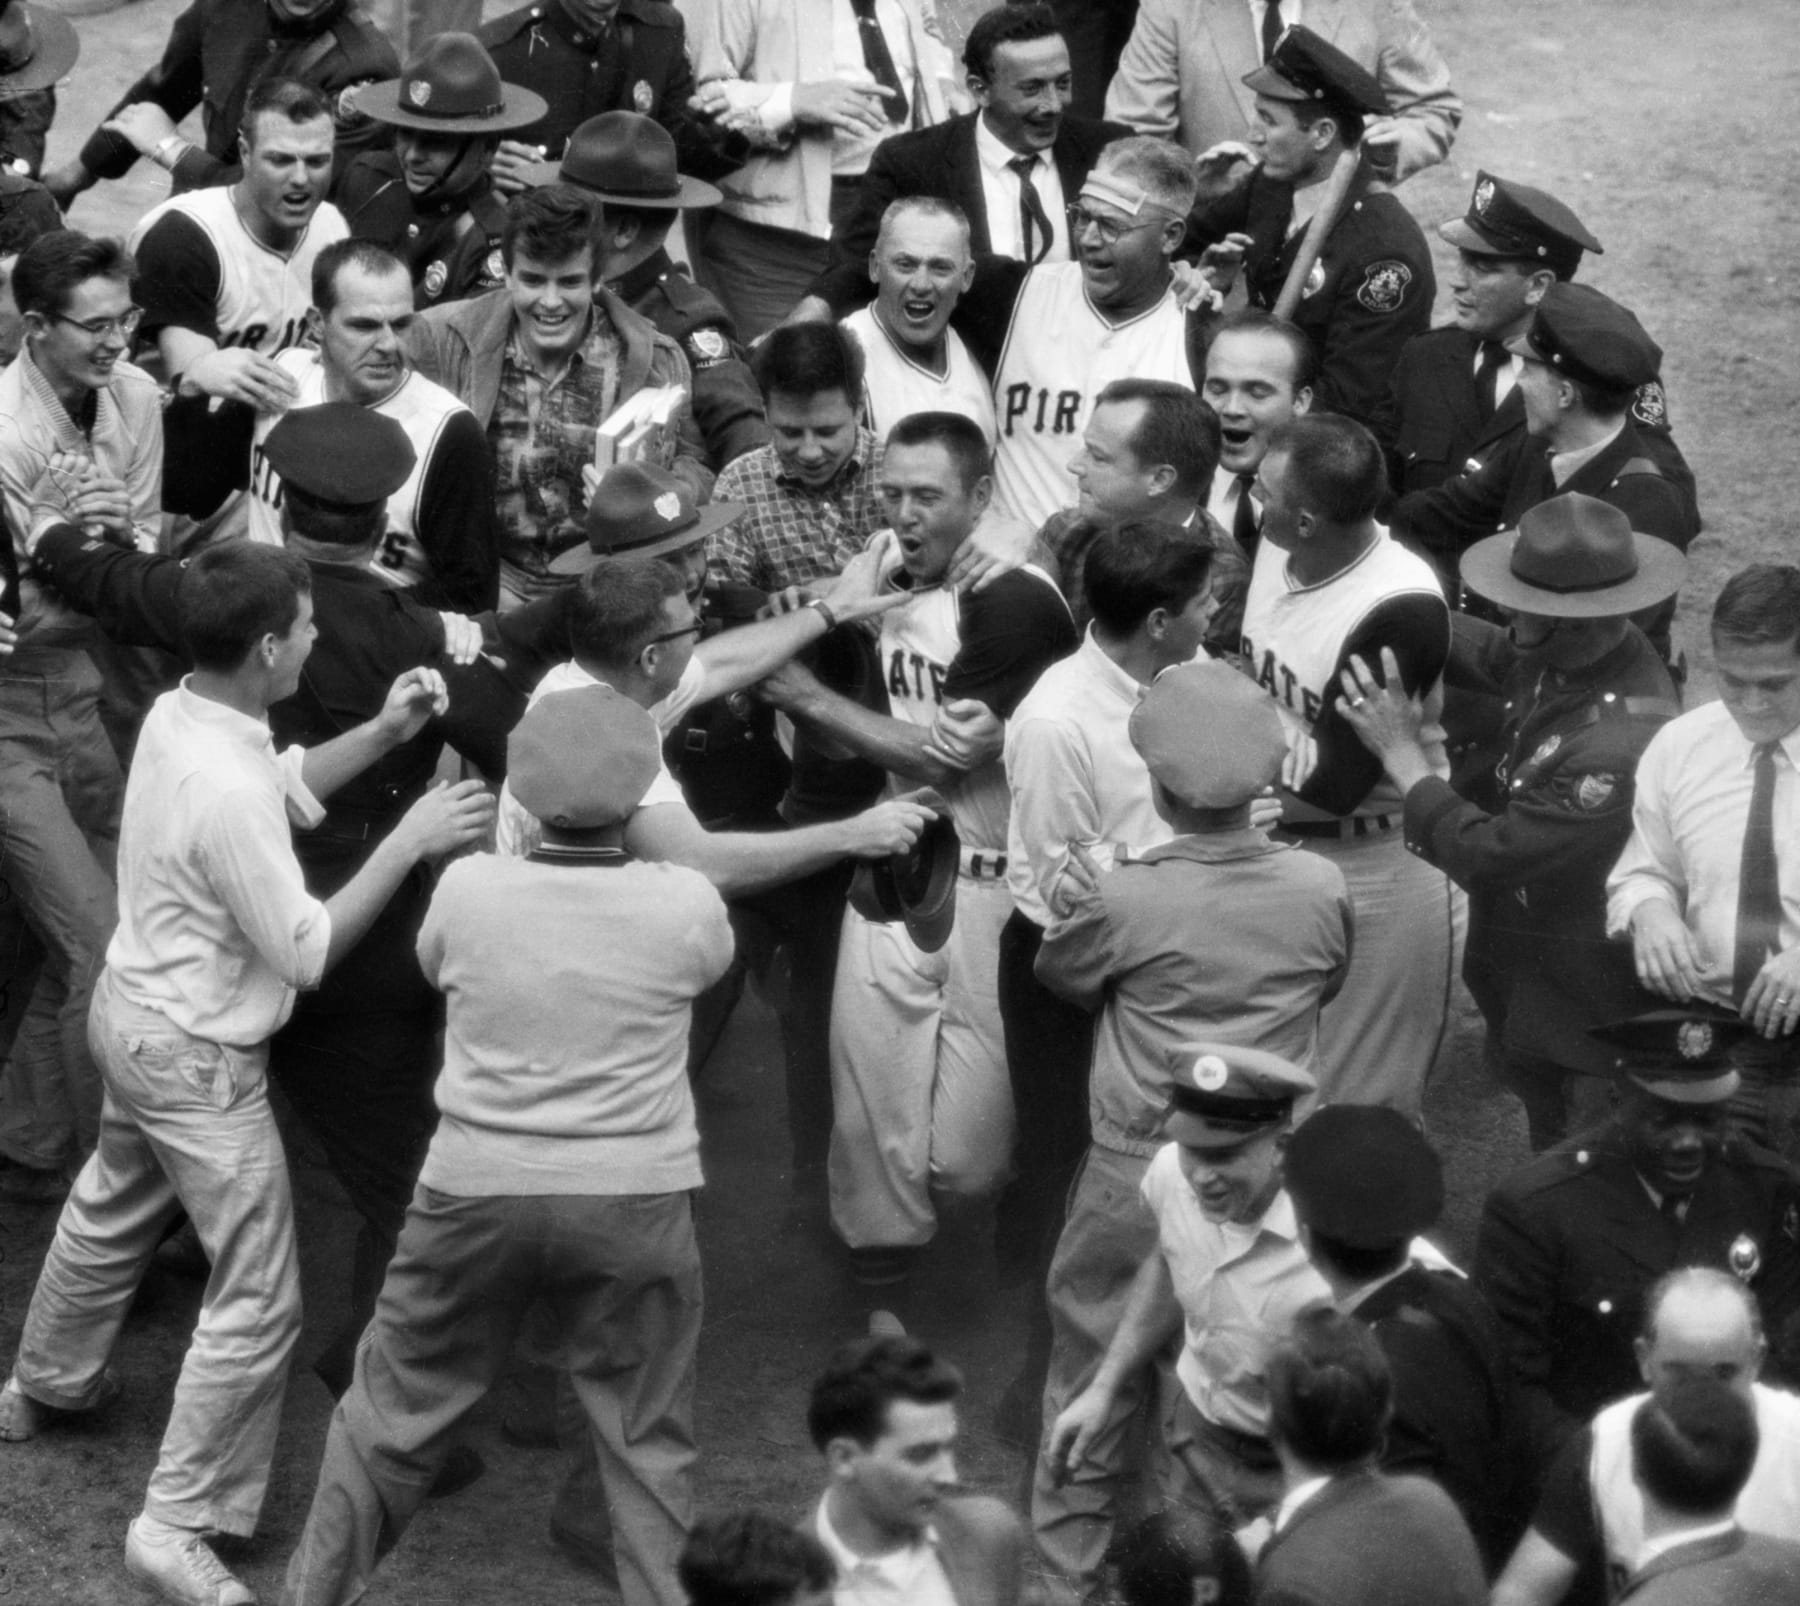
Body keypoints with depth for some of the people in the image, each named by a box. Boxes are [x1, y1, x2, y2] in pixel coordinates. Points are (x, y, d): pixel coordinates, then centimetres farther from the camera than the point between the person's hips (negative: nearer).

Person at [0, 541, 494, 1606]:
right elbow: (308, 950, -26)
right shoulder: (226, 794, -33)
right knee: (259, 1303, -1)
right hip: (199, 1060, -10)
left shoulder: (177, 717, -6)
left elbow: (286, 789, 12)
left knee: (112, 1211, 33)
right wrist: (412, 840, -24)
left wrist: (382, 732, -1)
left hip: (134, 1010, 10)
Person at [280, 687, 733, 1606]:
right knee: (649, 1442, 11)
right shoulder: (685, 907, -11)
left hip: (478, 1193, 1)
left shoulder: (468, 890, -10)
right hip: (637, 1201, -1)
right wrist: (644, 844, 21)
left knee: (395, 1409, 16)